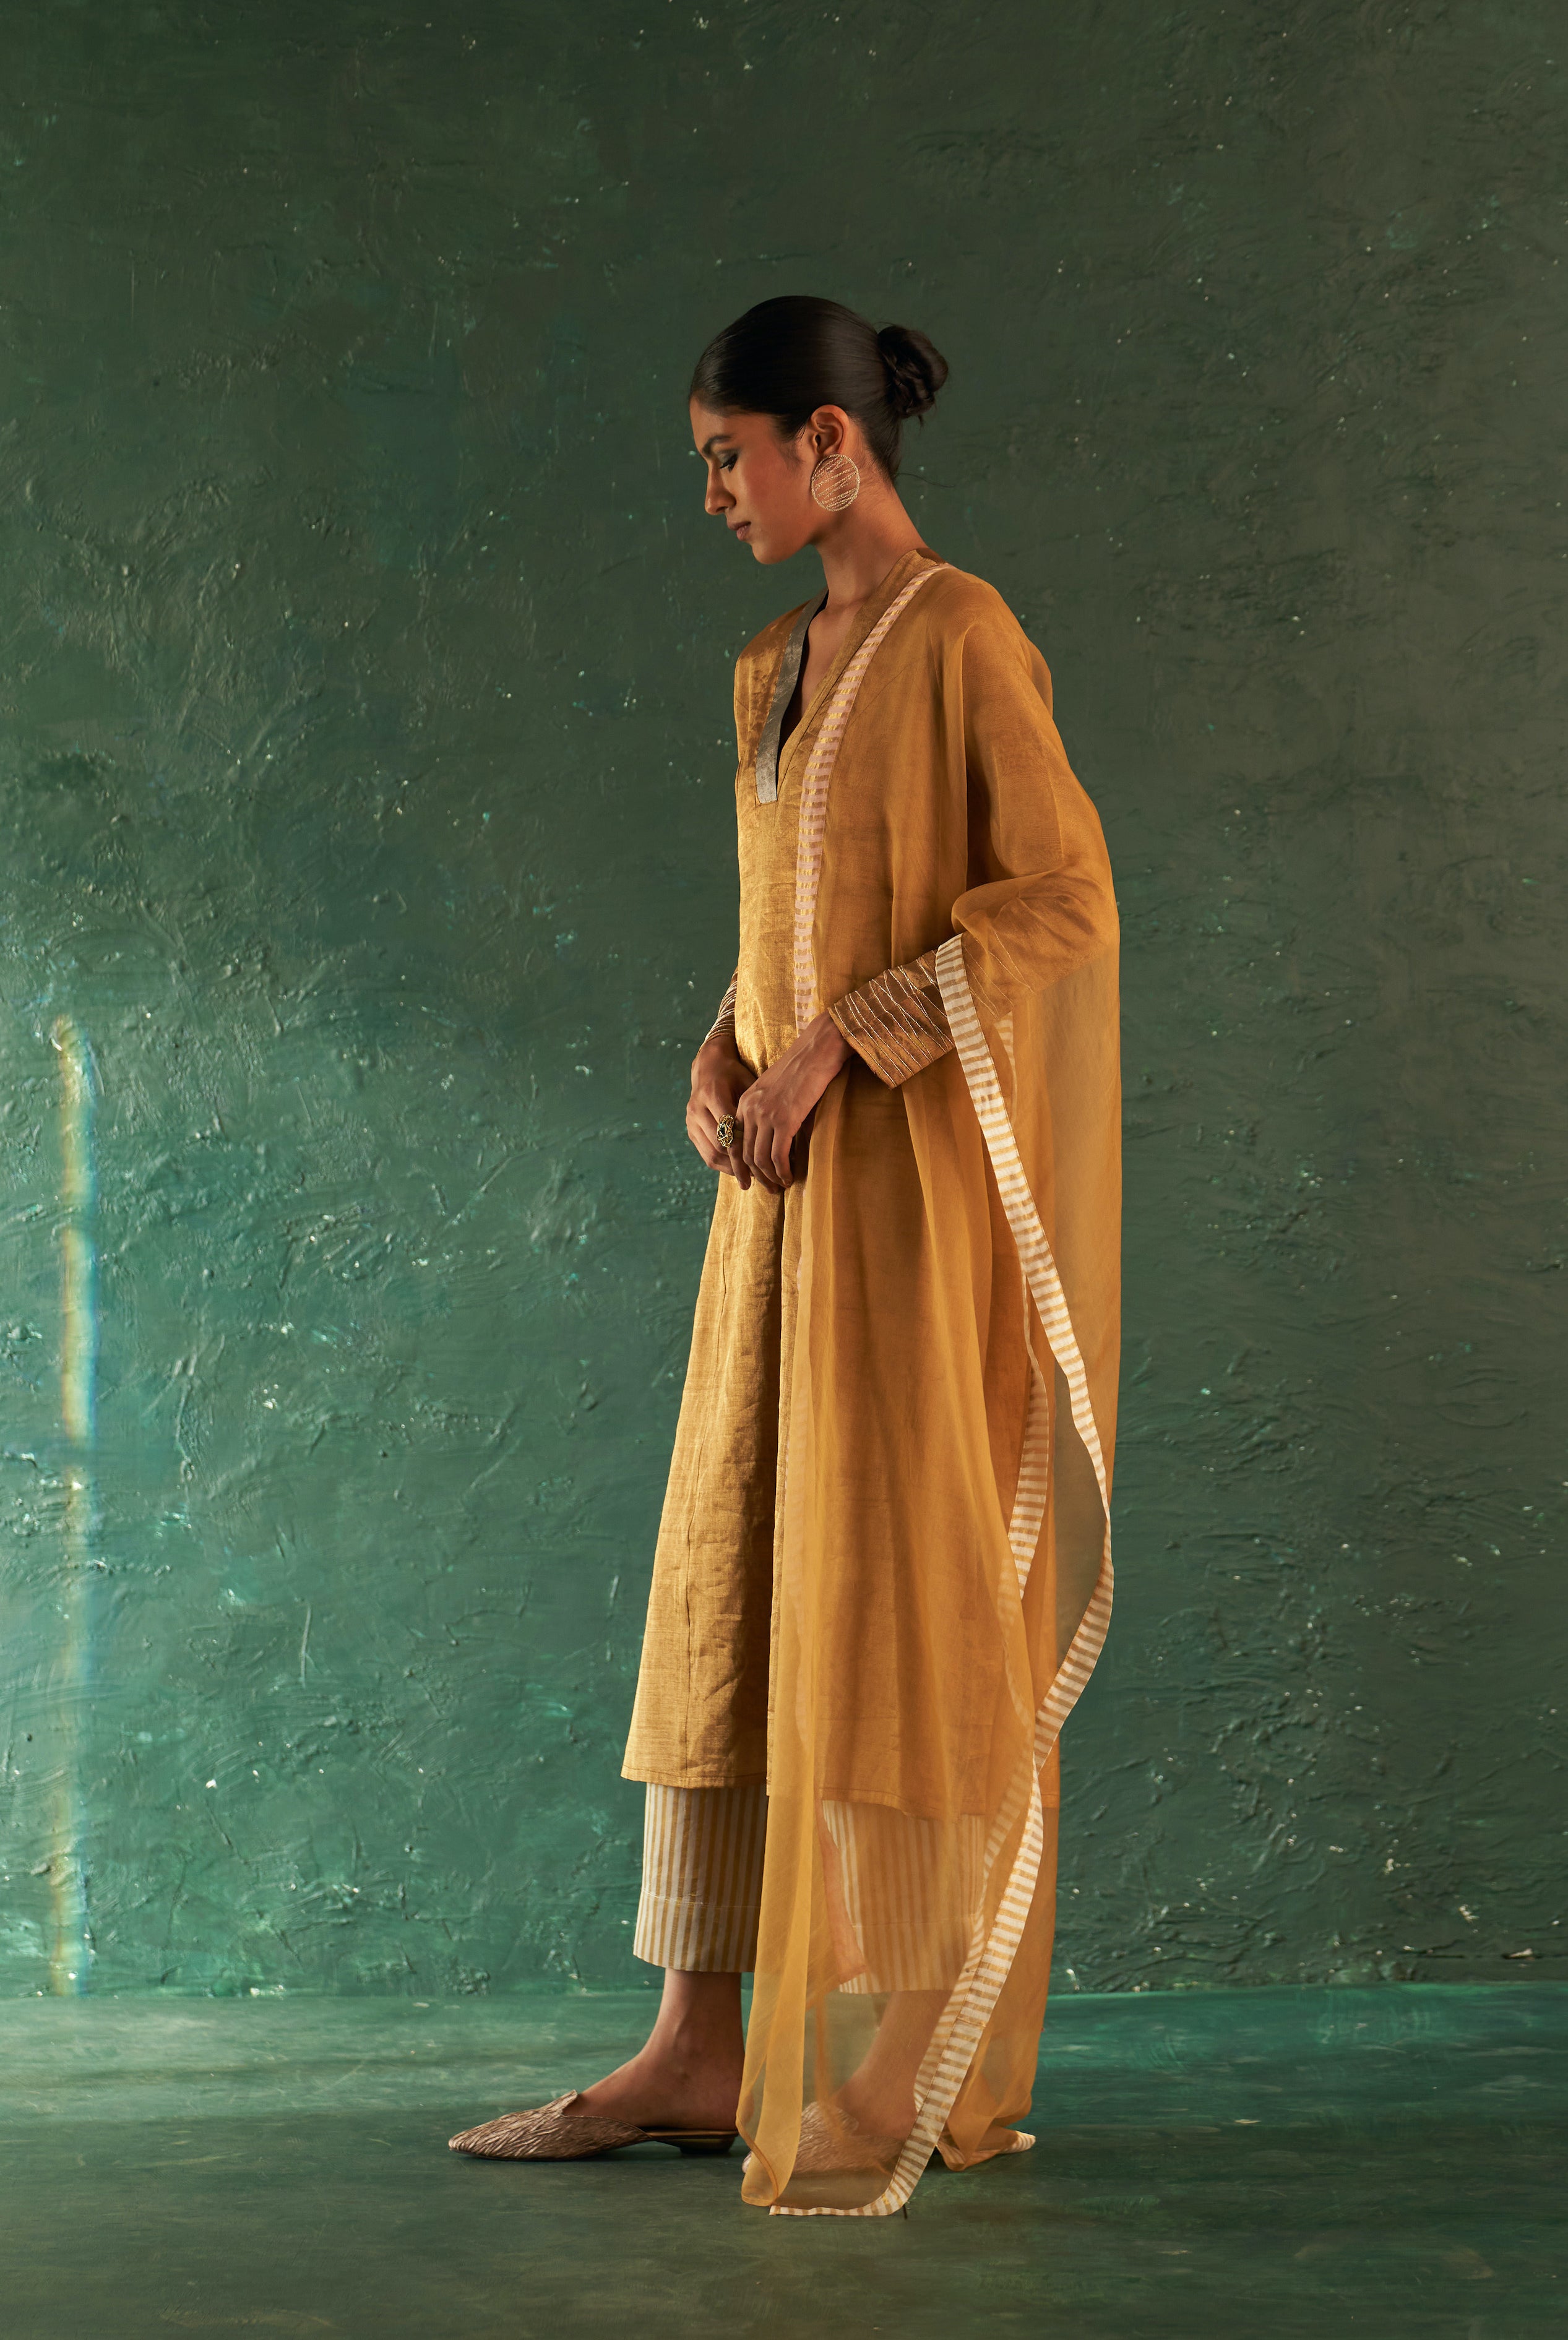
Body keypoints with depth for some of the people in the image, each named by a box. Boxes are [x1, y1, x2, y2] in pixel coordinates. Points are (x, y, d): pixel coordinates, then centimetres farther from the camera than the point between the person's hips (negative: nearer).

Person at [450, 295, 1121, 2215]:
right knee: (725, 1583, 5)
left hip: (917, 1171, -8)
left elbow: (1060, 902, -15)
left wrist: (833, 1048, -17)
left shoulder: (961, 638, -7)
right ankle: (697, 2048, 9)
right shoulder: (770, 675, 18)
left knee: (891, 1597, -8)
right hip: (789, 1184, 8)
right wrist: (720, 1067, 4)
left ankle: (905, 2068, -2)